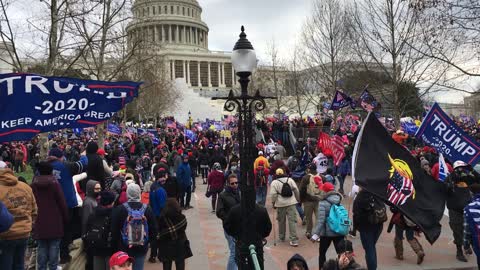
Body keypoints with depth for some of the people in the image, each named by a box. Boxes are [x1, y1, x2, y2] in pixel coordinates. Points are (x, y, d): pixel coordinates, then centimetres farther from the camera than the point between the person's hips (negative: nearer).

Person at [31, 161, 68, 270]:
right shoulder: (54, 183, -8)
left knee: (41, 249, 9)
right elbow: (62, 203, -7)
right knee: (54, 249, 3)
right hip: (54, 224, -3)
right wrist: (65, 219, 2)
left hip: (39, 224, 3)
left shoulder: (33, 185, 2)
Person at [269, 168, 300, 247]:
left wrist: (273, 203, 3)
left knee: (281, 221, 15)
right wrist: (298, 200, 15)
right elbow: (296, 190, 5)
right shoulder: (290, 180, 6)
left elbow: (273, 194, -8)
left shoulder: (274, 182, -2)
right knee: (292, 221, -1)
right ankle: (294, 240, -6)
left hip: (281, 204, -1)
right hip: (291, 203, 1)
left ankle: (281, 237, 30)